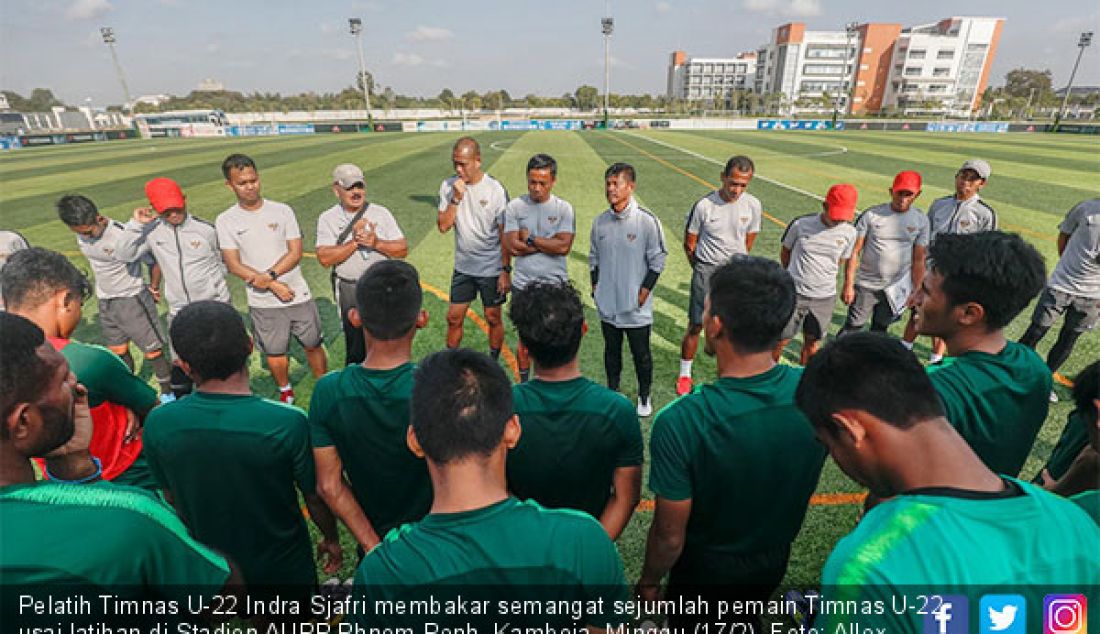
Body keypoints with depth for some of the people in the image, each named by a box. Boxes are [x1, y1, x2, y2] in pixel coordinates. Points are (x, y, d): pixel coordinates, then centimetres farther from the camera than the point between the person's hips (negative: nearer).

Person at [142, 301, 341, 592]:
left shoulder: (157, 424, -22)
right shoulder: (288, 423, -33)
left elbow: (172, 499, -3)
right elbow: (316, 497, -17)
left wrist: (203, 537, 16)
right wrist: (331, 538, 3)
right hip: (285, 566, -2)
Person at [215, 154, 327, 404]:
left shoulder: (282, 211, -3)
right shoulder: (225, 220, -3)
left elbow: (296, 253, -6)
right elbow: (234, 265, -8)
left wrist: (269, 275, -20)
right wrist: (274, 286, -17)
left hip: (298, 295, 0)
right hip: (263, 303, 0)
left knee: (313, 344, 11)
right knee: (274, 353, 13)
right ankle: (285, 391, 38)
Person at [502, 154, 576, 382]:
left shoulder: (564, 208, -2)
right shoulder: (515, 206, -1)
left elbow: (564, 246, -14)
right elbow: (513, 247, -11)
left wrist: (530, 239, -11)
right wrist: (548, 243, -11)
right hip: (523, 284, 1)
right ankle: (523, 384, 32)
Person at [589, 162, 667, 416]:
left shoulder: (647, 220, -12)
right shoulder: (600, 221, 1)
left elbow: (658, 259, -6)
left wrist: (645, 289, -10)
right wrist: (595, 285, 6)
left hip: (636, 306, -3)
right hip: (607, 304, 4)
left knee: (641, 353, 10)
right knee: (611, 350, 18)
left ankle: (644, 396, 31)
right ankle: (612, 391, 37)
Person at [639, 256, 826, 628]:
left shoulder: (680, 423, -38)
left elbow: (670, 536, -24)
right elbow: (801, 485, -5)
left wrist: (648, 582, -4)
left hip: (704, 573, -3)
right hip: (774, 567, 4)